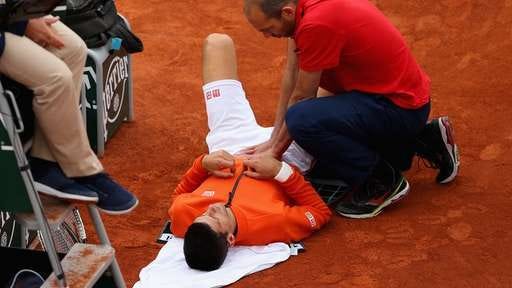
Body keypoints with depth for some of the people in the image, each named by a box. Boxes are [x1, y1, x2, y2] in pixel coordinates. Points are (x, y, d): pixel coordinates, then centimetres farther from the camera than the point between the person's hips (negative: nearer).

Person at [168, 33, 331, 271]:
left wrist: (203, 163, -29)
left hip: (230, 148, 3)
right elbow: (321, 213, -26)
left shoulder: (182, 215, -37)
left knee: (217, 42, 9)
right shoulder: (270, 224, -45)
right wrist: (281, 171, -35)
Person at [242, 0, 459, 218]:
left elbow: (302, 97, -16)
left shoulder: (317, 24, -28)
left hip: (400, 105, -10)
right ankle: (423, 141, 21)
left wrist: (276, 149, -3)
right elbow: (291, 74, 4)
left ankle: (382, 180, -8)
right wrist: (274, 141, 4)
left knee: (304, 120, -28)